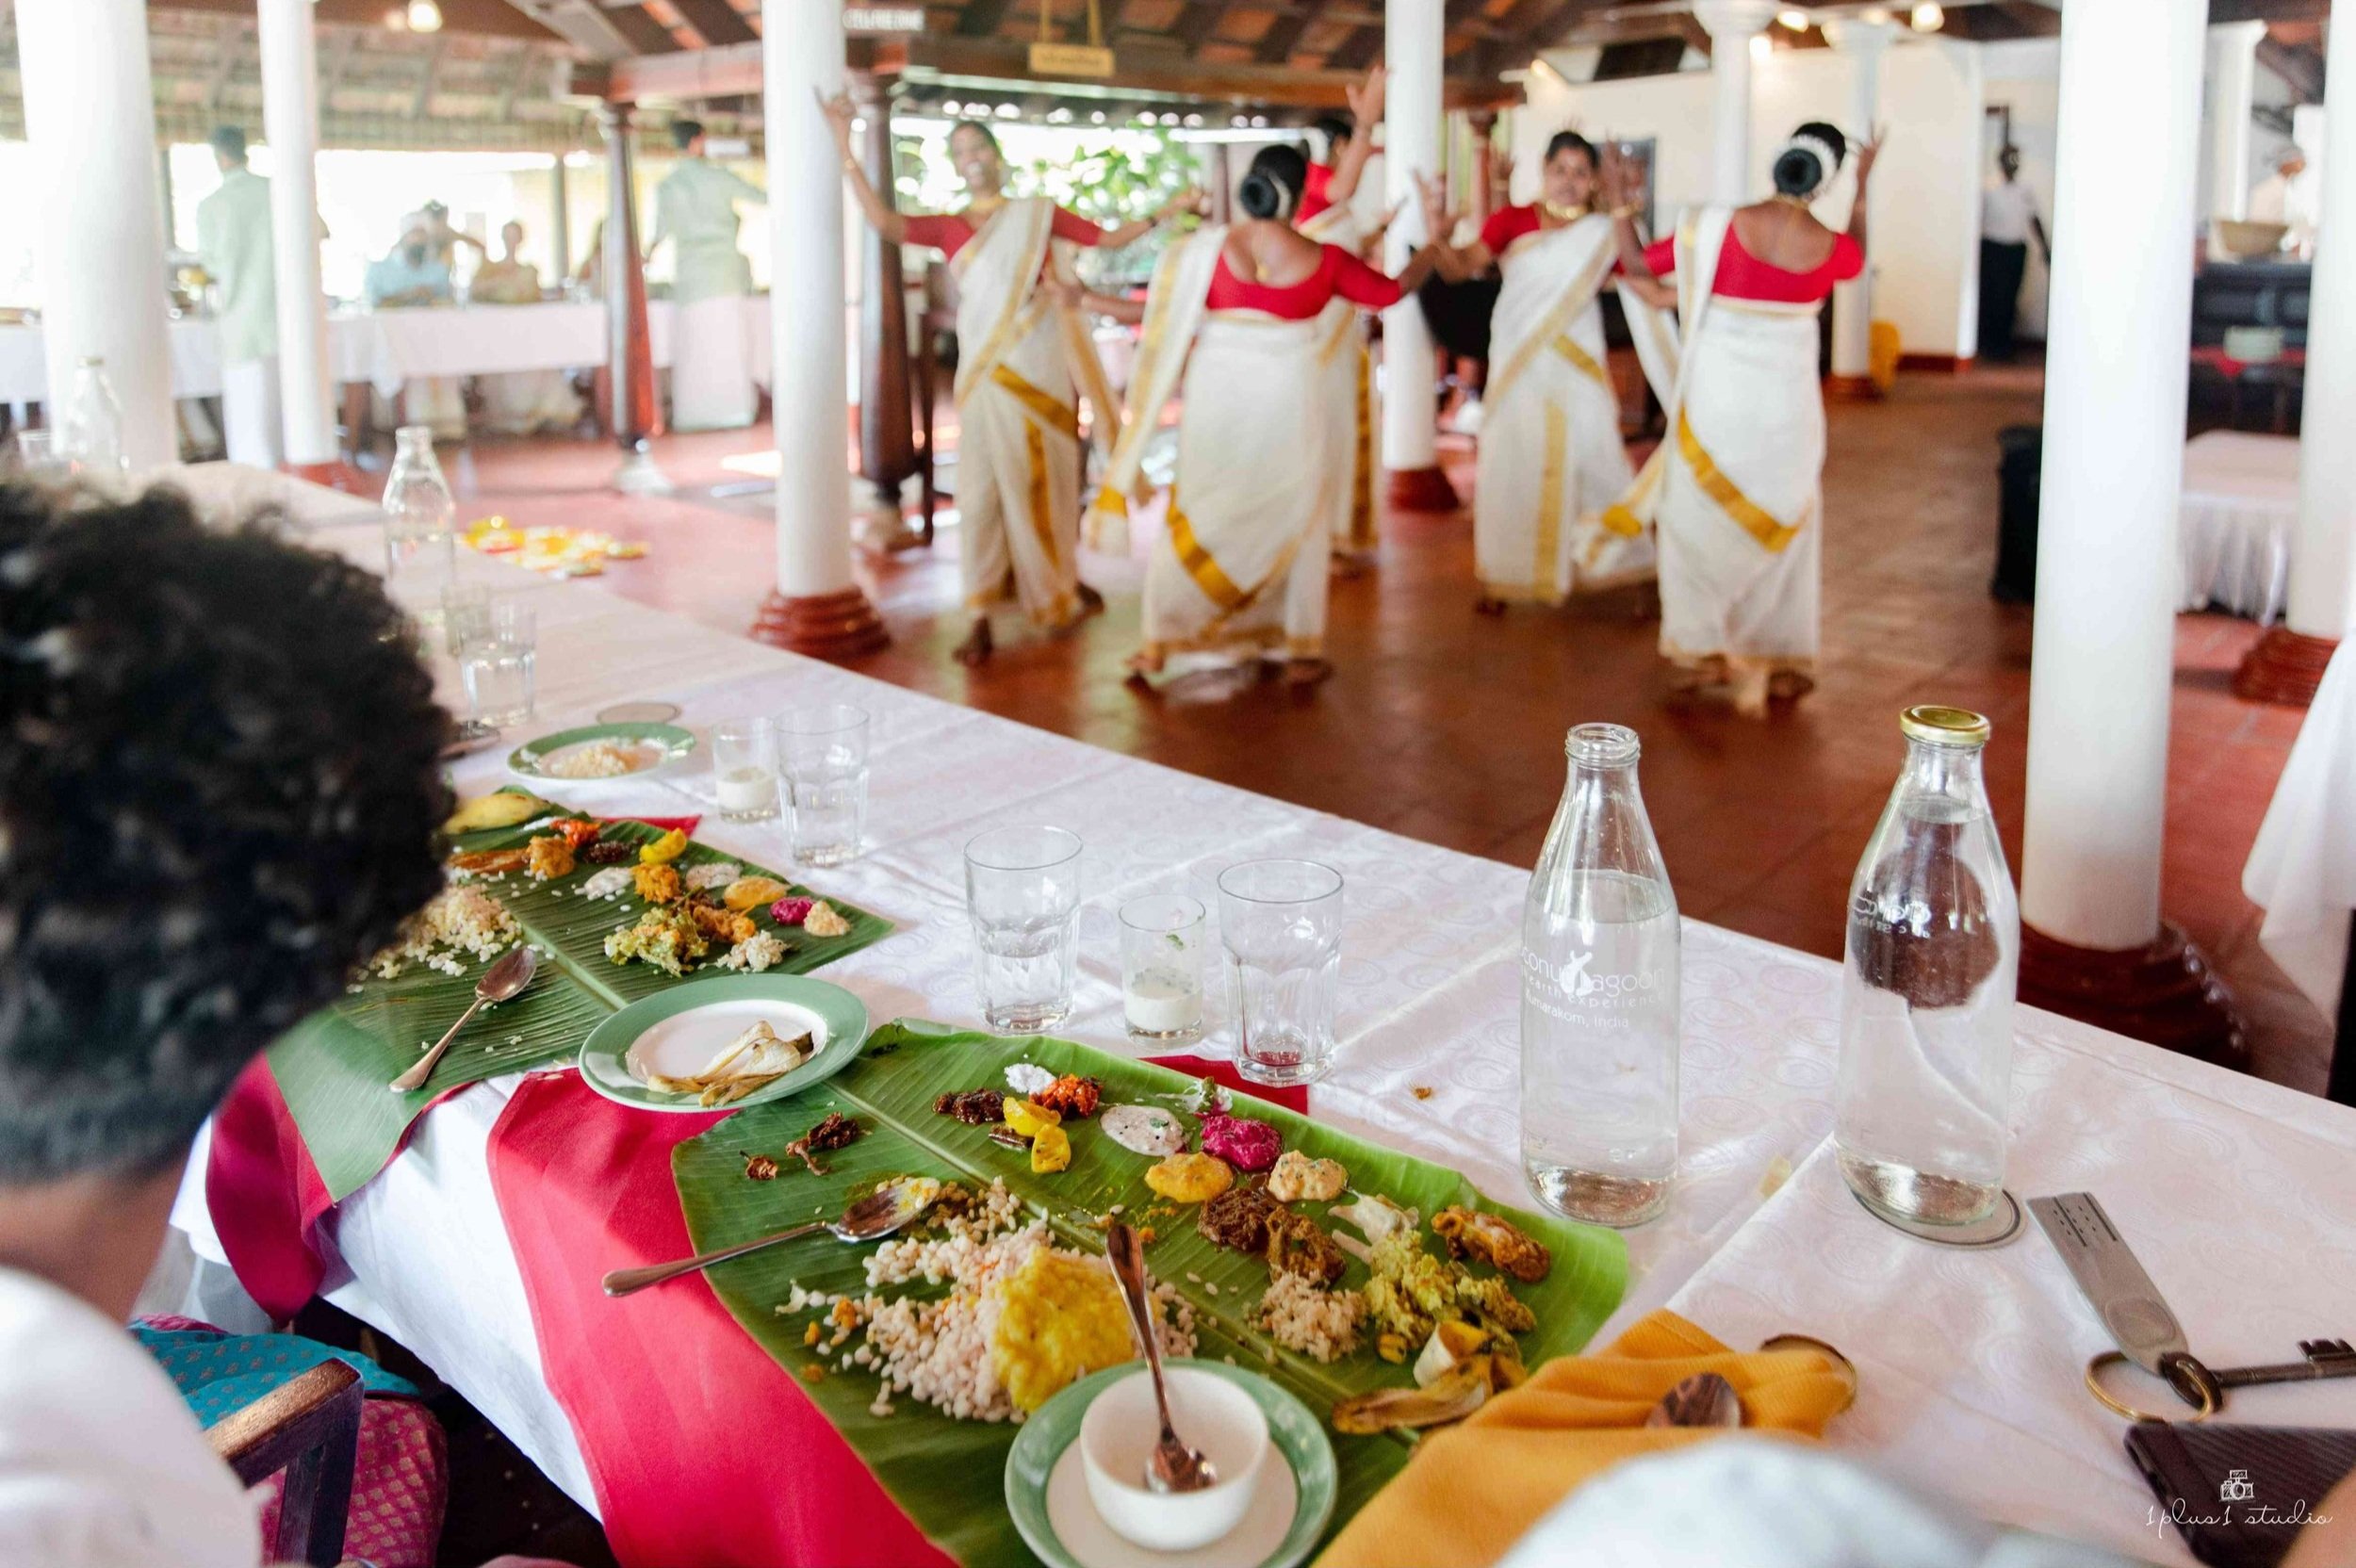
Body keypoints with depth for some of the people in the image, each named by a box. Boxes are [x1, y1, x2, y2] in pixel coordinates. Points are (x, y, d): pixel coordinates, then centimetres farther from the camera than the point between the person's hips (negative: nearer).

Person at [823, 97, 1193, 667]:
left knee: (1043, 481, 6)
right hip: (986, 371, 0)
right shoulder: (948, 226, 7)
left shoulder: (1038, 213, 10)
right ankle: (981, 620, 0)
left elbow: (1109, 237, 11)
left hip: (1041, 367, 0)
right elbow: (883, 221, -8)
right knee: (982, 487, -3)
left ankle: (1060, 586, 25)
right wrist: (845, 147, -12)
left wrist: (1166, 211, 4)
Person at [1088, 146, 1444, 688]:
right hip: (1288, 403, -1)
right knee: (1300, 519, 14)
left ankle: (1159, 643, 14)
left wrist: (1088, 300, 9)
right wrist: (1431, 251, 27)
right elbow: (1390, 291, 9)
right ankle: (1302, 650, 18)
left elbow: (1167, 313, -4)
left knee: (1198, 515, 12)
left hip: (1219, 399, 1)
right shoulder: (1324, 260, -6)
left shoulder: (1212, 248, -8)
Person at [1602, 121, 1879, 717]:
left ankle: (1705, 650, 23)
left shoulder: (1720, 225, -15)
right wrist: (1862, 189, 25)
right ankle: (1777, 660, 26)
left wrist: (1619, 203, 4)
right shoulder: (1830, 246, -8)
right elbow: (1857, 257, 18)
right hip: (1786, 406, 2)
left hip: (1715, 399, -1)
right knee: (1781, 525, 19)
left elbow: (1638, 266, -7)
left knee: (1702, 519, 16)